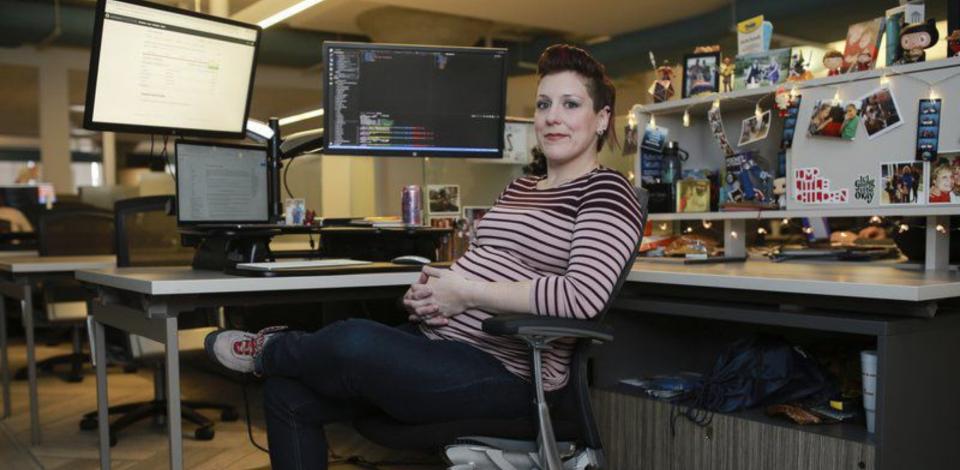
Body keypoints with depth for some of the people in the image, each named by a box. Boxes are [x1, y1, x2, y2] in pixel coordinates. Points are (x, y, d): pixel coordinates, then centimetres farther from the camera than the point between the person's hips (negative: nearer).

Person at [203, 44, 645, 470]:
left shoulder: (607, 192, -7)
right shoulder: (519, 187, 19)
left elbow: (584, 296, -23)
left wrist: (465, 293, -16)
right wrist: (428, 292, -1)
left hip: (503, 371, -8)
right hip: (435, 341, 8)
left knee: (355, 342, -28)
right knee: (287, 392, -5)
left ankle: (268, 349, 6)